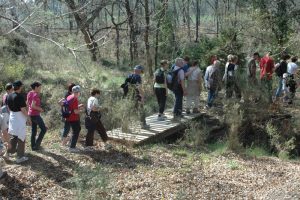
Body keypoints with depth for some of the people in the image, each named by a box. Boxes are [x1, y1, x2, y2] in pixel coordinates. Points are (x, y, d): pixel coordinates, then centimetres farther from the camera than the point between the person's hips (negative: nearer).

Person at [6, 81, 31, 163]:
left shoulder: (9, 96, 3)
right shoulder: (19, 97, -21)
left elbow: (9, 108, 11)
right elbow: (23, 109, -21)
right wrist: (28, 118, -11)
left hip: (12, 117, 8)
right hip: (20, 118, -8)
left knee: (13, 136, 24)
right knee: (21, 137, 1)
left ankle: (10, 150, 36)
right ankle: (20, 157, 5)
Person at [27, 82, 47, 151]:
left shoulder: (29, 93, 9)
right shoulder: (36, 95, -17)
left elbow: (27, 103, 16)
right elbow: (33, 105, -24)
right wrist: (40, 109, -12)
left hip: (30, 114, 9)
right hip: (35, 114, -9)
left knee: (33, 130, 14)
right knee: (43, 129, 1)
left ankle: (33, 146, 19)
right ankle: (37, 144, 0)